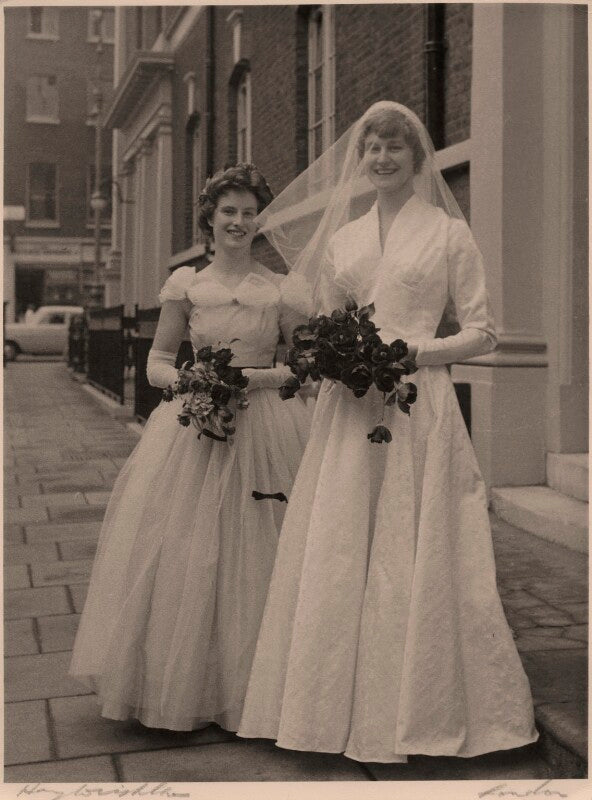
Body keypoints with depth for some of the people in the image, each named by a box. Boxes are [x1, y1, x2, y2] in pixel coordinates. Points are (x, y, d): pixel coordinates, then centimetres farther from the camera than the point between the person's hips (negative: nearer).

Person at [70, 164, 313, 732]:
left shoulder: (282, 290, 2)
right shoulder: (186, 285, 5)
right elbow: (156, 363, 9)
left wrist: (258, 376, -11)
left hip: (264, 430, -1)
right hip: (194, 428, 1)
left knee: (250, 559, 2)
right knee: (182, 556, 1)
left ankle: (246, 690, 17)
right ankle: (180, 685, 17)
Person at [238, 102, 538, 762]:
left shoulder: (449, 232, 4)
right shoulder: (341, 239, 16)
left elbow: (482, 333, 2)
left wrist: (416, 350, -13)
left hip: (418, 406, -4)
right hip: (348, 410, 4)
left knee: (414, 556, -1)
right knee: (336, 555, 4)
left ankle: (416, 714, 14)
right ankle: (340, 708, 18)